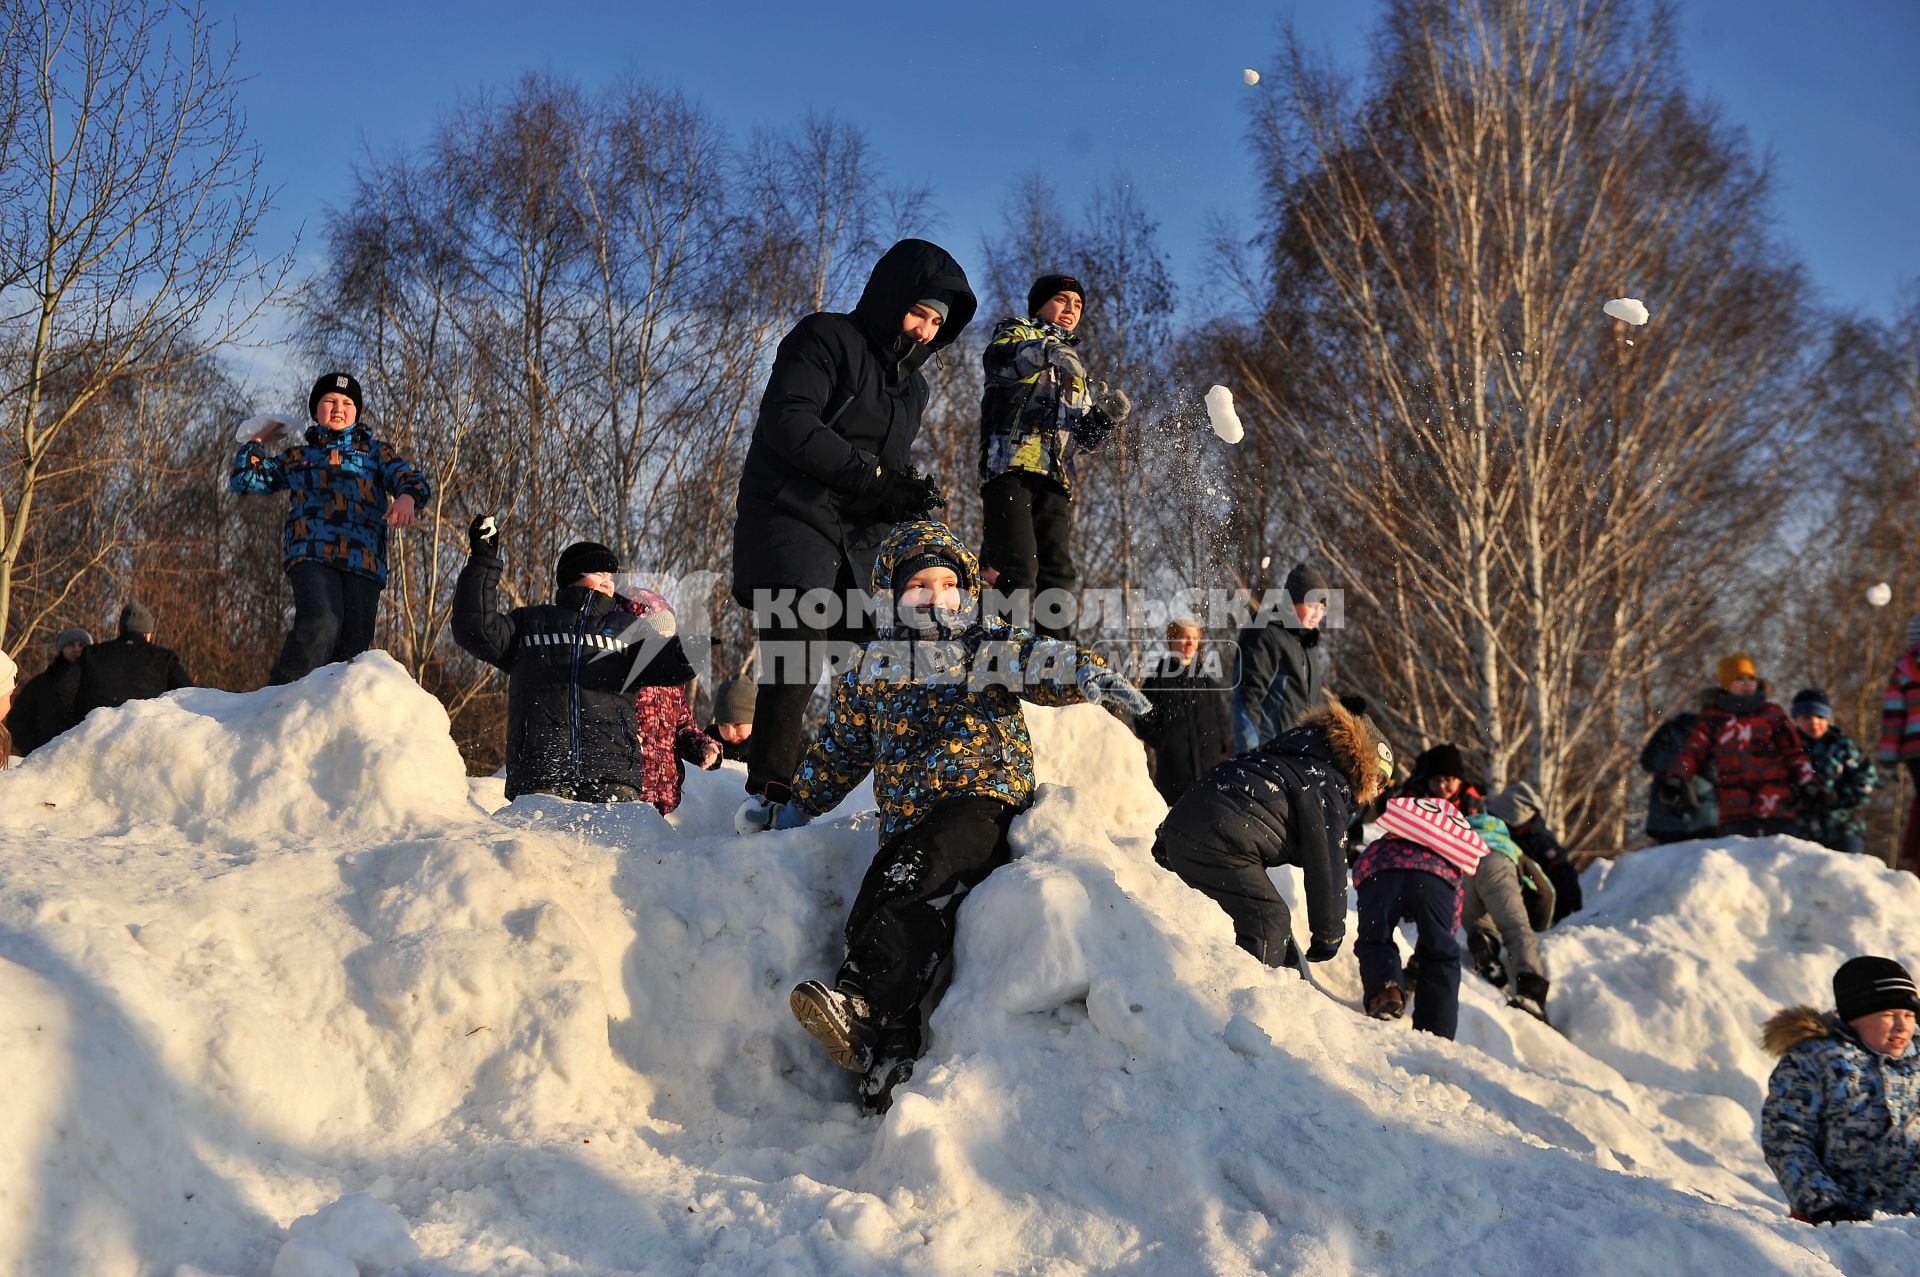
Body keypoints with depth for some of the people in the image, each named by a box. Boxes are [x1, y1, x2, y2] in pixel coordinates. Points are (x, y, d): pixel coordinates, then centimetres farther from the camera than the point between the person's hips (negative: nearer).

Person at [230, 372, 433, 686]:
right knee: (321, 625, -28)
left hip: (364, 561, 1)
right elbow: (243, 479, 29)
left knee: (353, 646, -11)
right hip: (312, 554, -1)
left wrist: (407, 497, -15)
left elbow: (413, 481, 7)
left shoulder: (376, 452, 24)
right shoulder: (298, 457, 27)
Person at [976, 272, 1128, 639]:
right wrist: (1046, 351, -30)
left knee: (1057, 574, -2)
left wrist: (1108, 415, 5)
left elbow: (1085, 438, 28)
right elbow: (997, 359, -11)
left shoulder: (1077, 371, 33)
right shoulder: (1017, 332, 15)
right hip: (1010, 466, -6)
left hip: (1056, 478, 6)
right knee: (1017, 567, -20)